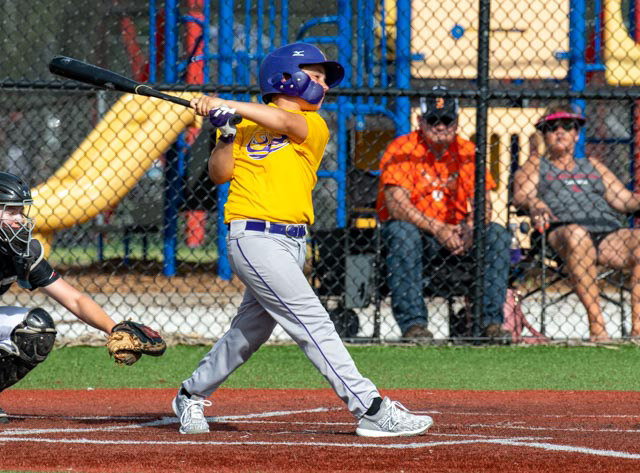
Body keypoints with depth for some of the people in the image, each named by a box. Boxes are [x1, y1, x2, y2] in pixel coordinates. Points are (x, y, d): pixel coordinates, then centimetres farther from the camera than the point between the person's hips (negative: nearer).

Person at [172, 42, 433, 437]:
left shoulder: (314, 126, 8)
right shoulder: (246, 123, 5)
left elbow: (284, 121, -13)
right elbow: (219, 174, 0)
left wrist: (228, 107, -21)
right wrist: (226, 132, -15)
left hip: (292, 242, 5)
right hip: (254, 238, -5)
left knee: (250, 330, 14)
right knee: (313, 321, -11)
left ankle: (191, 396, 33)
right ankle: (371, 410, -15)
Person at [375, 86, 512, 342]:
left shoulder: (466, 152, 2)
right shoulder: (402, 150, -10)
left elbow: (483, 203, -6)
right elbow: (396, 204, -23)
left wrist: (470, 229, -29)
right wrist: (437, 229, -35)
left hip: (456, 232, 4)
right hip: (416, 230, -4)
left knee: (498, 235, -18)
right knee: (402, 232, -36)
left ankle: (491, 320, -17)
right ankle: (413, 323, -35)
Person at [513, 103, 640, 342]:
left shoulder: (592, 166, 34)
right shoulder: (536, 165, 25)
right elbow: (521, 194, 5)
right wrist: (536, 205, -18)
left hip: (608, 230, 3)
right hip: (560, 230, -3)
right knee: (576, 234, -40)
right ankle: (596, 327, -44)